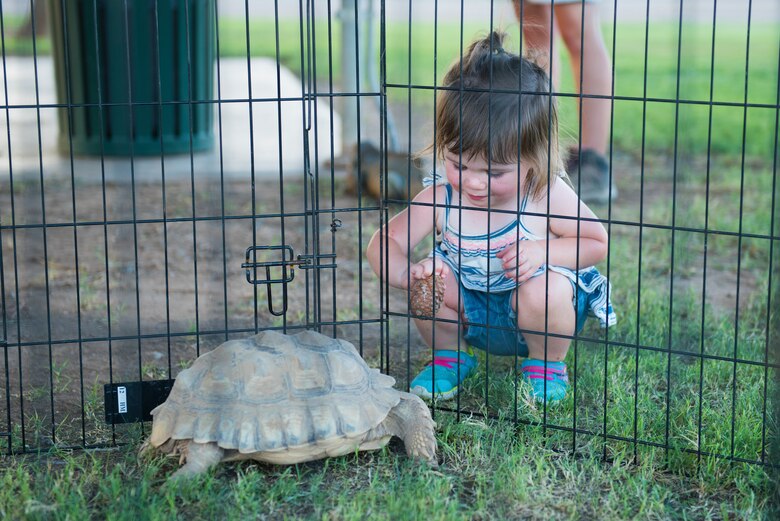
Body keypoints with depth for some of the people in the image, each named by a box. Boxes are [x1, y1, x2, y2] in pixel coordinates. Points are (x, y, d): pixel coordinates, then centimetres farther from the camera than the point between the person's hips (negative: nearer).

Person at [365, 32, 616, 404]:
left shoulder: (548, 196, -23)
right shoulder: (440, 198, -18)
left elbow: (597, 243, -10)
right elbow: (384, 244, -15)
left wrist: (543, 250, -30)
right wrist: (406, 273, -39)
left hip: (531, 317, -2)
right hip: (471, 311, 2)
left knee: (544, 291, -35)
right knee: (428, 280, -25)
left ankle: (547, 365, 0)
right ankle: (450, 356, 7)